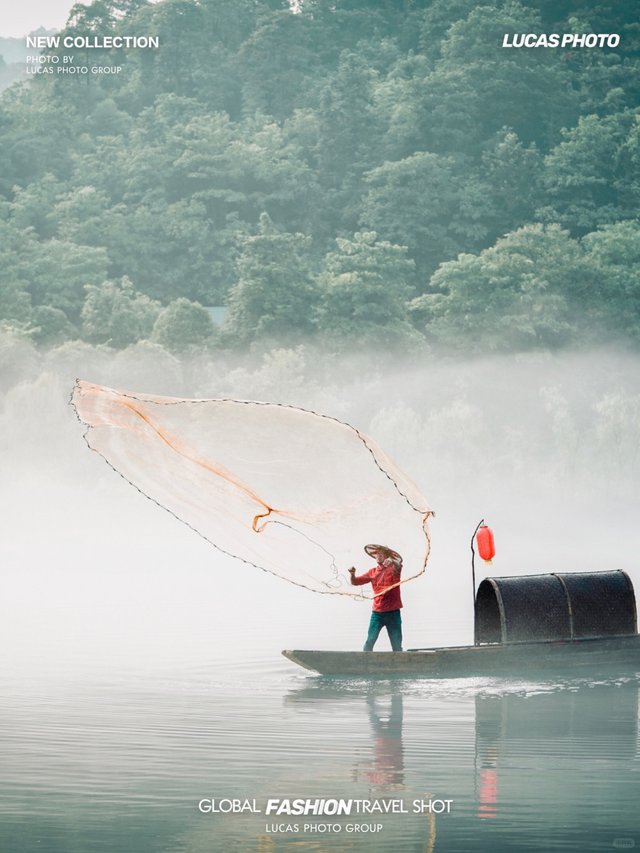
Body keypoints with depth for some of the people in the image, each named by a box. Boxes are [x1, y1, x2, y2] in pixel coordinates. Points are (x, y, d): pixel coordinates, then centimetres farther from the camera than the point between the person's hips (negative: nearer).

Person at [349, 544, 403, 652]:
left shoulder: (393, 568, -2)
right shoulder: (372, 572, 10)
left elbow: (398, 564, -26)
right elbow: (355, 582, 11)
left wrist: (392, 561, -49)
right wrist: (352, 574, -11)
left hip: (393, 613, -2)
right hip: (377, 612, 3)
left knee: (397, 645, 2)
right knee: (369, 641, -6)